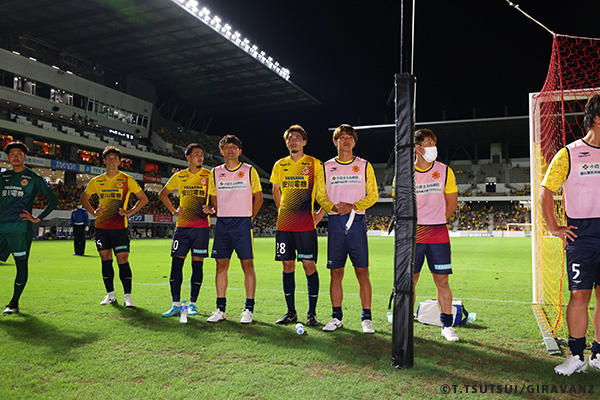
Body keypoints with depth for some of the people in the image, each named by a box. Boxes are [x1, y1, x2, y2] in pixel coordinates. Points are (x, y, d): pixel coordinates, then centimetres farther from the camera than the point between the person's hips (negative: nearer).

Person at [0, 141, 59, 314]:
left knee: (21, 264, -1)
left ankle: (14, 303, 10)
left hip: (21, 228, -4)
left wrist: (38, 218, -4)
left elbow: (53, 200, 1)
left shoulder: (34, 178, 1)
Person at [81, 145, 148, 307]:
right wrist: (93, 212, 7)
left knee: (123, 260, -7)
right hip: (101, 227, 3)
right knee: (106, 260, 8)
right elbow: (84, 198, 23)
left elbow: (143, 198, 4)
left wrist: (129, 213, -5)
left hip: (119, 227, -3)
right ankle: (110, 294, 19)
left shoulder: (127, 180, 0)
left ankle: (127, 296, 0)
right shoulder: (97, 181, 9)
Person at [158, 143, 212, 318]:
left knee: (197, 264, 1)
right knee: (176, 263, -1)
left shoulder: (209, 175, 2)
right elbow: (163, 194, 22)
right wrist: (173, 210, 11)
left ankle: (192, 303, 13)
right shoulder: (179, 176, 8)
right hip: (182, 225, 2)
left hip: (201, 226, -2)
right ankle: (176, 305, 6)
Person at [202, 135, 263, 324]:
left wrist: (249, 216, 2)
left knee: (247, 265, -3)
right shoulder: (215, 172, 11)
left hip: (243, 223, -3)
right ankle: (220, 309, 14)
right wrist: (213, 210, 3)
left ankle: (249, 309, 6)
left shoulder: (249, 171, 3)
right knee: (221, 265, 4)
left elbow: (258, 197, 6)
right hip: (222, 223, 3)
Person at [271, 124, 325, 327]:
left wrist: (320, 214, -3)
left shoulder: (314, 164, -2)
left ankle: (312, 313, 8)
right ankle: (291, 312, 18)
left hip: (306, 225, -4)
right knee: (287, 266, 7)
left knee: (309, 266, -3)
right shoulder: (279, 165, 11)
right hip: (284, 225, 4)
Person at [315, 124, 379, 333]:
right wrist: (334, 207, -11)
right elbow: (320, 195, 10)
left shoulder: (364, 166, 9)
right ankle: (337, 317, 15)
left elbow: (373, 195, 5)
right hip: (335, 222, 1)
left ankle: (366, 318, 7)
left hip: (357, 222, -1)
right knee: (336, 272, 4)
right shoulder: (326, 167, 11)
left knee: (362, 271, -3)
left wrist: (353, 206, -11)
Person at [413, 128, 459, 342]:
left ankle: (446, 325, 18)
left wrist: (437, 223, 3)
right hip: (412, 234, -1)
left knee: (442, 281, 4)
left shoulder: (445, 171, 4)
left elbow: (452, 202, 10)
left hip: (438, 234, 1)